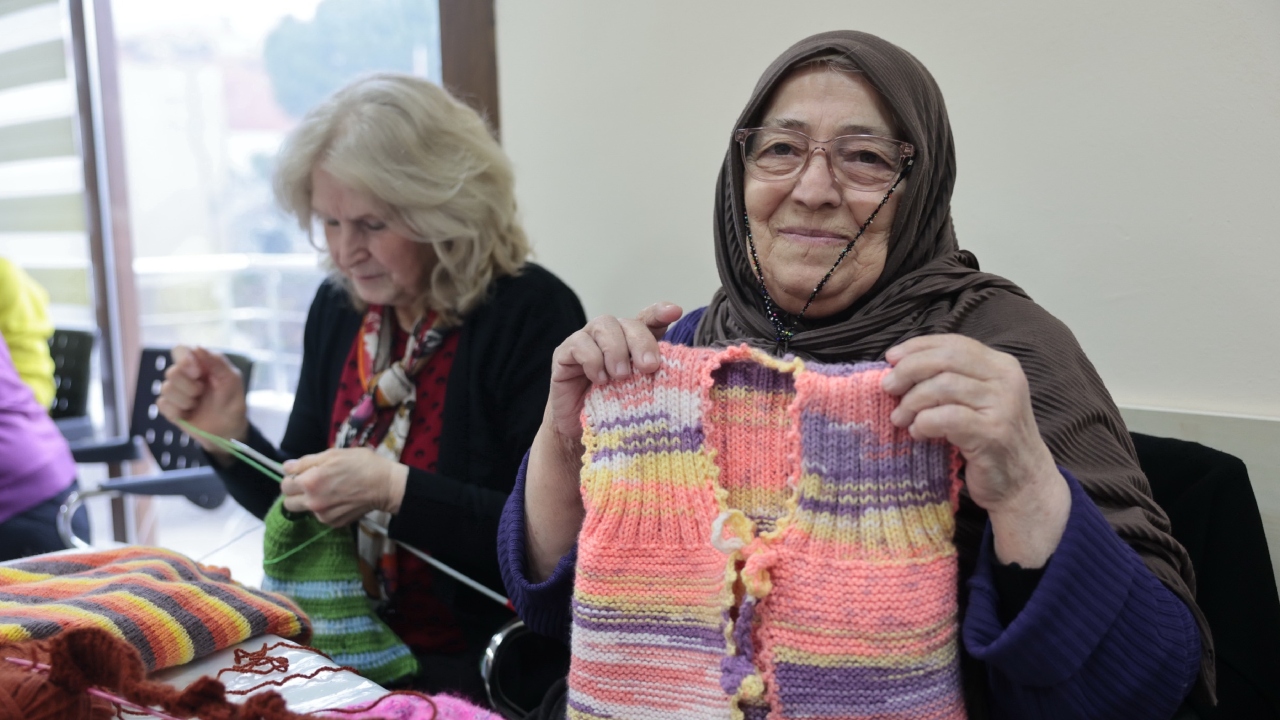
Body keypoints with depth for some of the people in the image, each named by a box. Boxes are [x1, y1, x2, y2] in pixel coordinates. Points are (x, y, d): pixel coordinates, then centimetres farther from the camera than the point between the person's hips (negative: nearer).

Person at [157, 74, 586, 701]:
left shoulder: (531, 314, -14)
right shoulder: (338, 308, 6)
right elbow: (302, 508, 14)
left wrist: (394, 489, -25)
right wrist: (229, 438, -3)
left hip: (475, 669, -6)